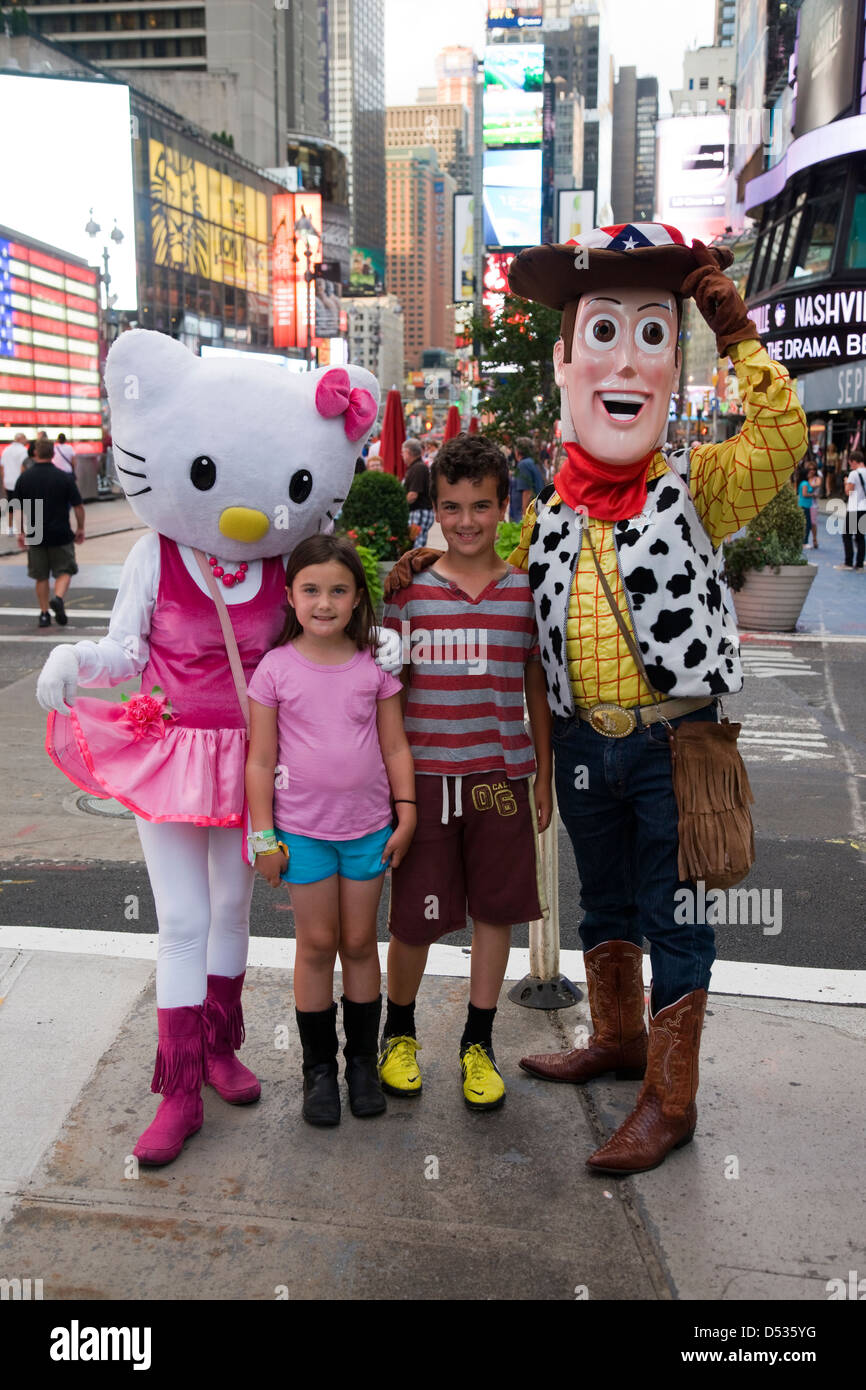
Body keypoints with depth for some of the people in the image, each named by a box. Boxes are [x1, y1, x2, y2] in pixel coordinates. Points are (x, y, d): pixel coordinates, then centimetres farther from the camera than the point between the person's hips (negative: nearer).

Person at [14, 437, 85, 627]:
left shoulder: (24, 478, 0)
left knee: (41, 576, 12)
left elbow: (18, 508, 5)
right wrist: (80, 529, 7)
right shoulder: (64, 478, -6)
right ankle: (58, 598, -18)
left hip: (34, 535, 2)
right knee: (64, 571, 8)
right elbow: (78, 507, -6)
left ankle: (44, 614, 13)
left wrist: (21, 532, 15)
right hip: (61, 534, -2)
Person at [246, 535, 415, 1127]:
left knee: (360, 943, 11)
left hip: (368, 827, 2)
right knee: (317, 944, 6)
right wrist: (264, 836, -4)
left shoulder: (375, 665, -1)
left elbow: (395, 746, 4)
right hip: (302, 828, -1)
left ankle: (363, 1061, 26)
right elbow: (261, 760, -3)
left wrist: (406, 813, -1)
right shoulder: (276, 668, -6)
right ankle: (319, 1067, 21)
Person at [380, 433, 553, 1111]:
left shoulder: (526, 591, 4)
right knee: (415, 916, 4)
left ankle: (478, 1042, 27)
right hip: (424, 775, -1)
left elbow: (538, 690, 9)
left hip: (501, 775, 1)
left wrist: (543, 778, 8)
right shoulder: (410, 590, 1)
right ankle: (399, 1031, 29)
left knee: (495, 908, 9)